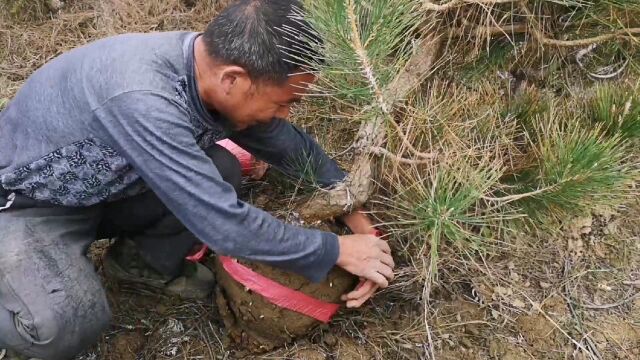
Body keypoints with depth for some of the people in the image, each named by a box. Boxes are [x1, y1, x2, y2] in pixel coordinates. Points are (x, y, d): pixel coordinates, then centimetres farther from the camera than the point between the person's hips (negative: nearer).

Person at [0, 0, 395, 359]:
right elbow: (225, 224, -37)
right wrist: (338, 251, -26)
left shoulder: (210, 68, -16)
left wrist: (358, 217, -5)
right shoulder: (141, 98, -40)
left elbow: (295, 147, -1)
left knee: (223, 171, -12)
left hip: (102, 190, 7)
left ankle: (146, 261, 11)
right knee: (70, 323, -30)